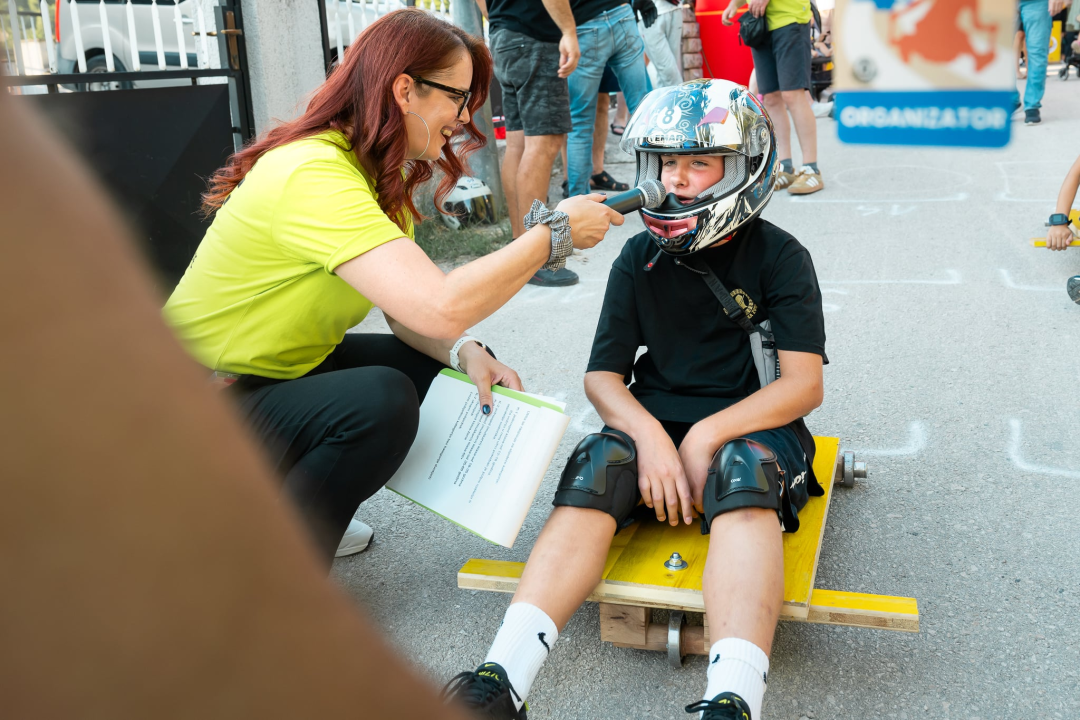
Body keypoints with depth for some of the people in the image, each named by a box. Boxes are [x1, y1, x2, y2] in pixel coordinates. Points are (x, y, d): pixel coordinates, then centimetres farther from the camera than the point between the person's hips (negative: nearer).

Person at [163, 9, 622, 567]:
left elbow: (409, 306, 0)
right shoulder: (313, 176, -30)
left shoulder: (377, 175, 2)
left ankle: (297, 512, 12)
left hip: (281, 372, 9)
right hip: (200, 412, -9)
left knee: (449, 369, 1)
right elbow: (440, 307, -40)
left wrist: (466, 353, -21)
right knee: (381, 401, -31)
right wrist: (555, 233, -28)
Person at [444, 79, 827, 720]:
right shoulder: (641, 259, 9)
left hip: (751, 423, -2)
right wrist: (650, 436, -15)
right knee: (596, 469, -29)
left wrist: (706, 436, -20)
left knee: (743, 473, -36)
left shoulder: (780, 258, 0)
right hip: (654, 420, 3)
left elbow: (803, 384, -8)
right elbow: (603, 374, 6)